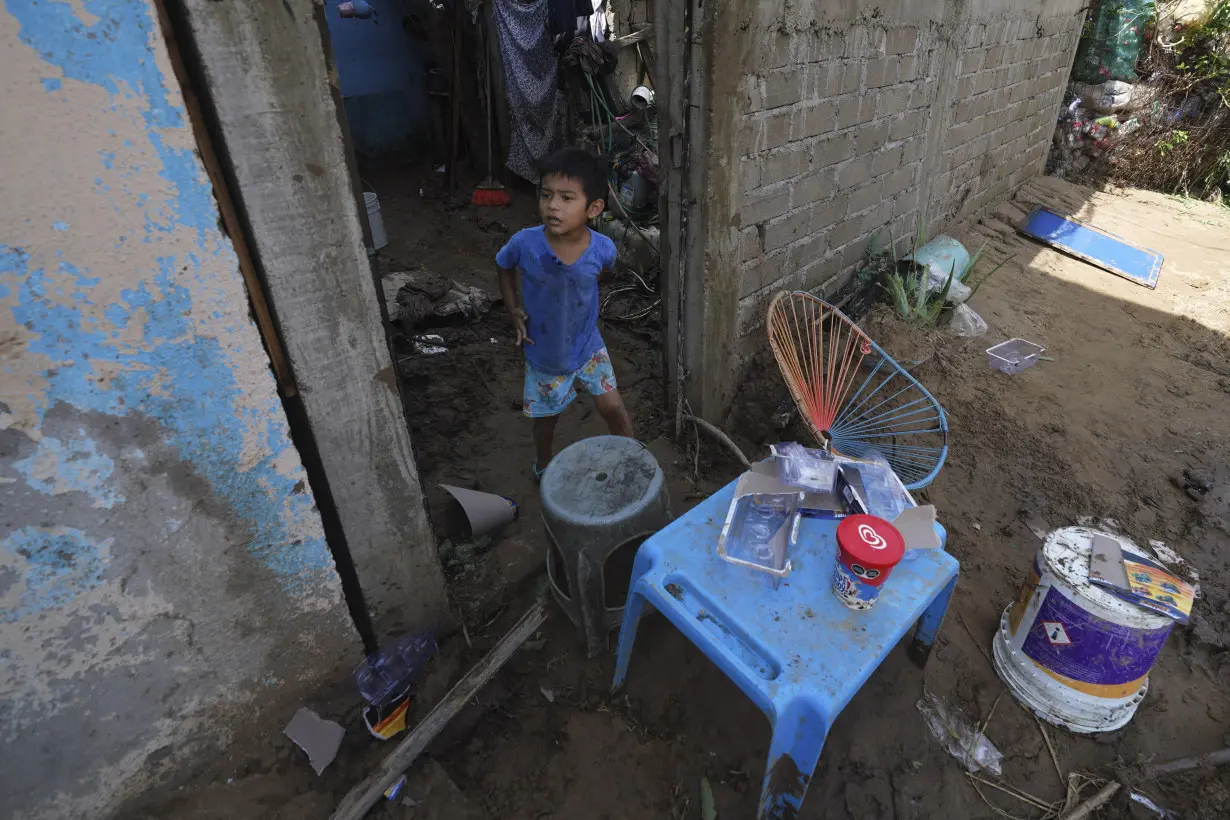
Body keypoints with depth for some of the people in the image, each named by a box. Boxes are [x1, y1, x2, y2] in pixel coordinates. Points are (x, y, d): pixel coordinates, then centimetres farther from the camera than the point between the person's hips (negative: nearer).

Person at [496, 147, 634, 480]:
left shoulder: (603, 248, -22)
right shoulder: (525, 243, -25)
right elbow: (504, 268, -1)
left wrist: (579, 295, 3)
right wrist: (513, 311, -10)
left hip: (588, 346, 0)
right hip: (543, 352, 0)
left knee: (614, 409, 9)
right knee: (546, 417, 19)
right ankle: (543, 465, 50)